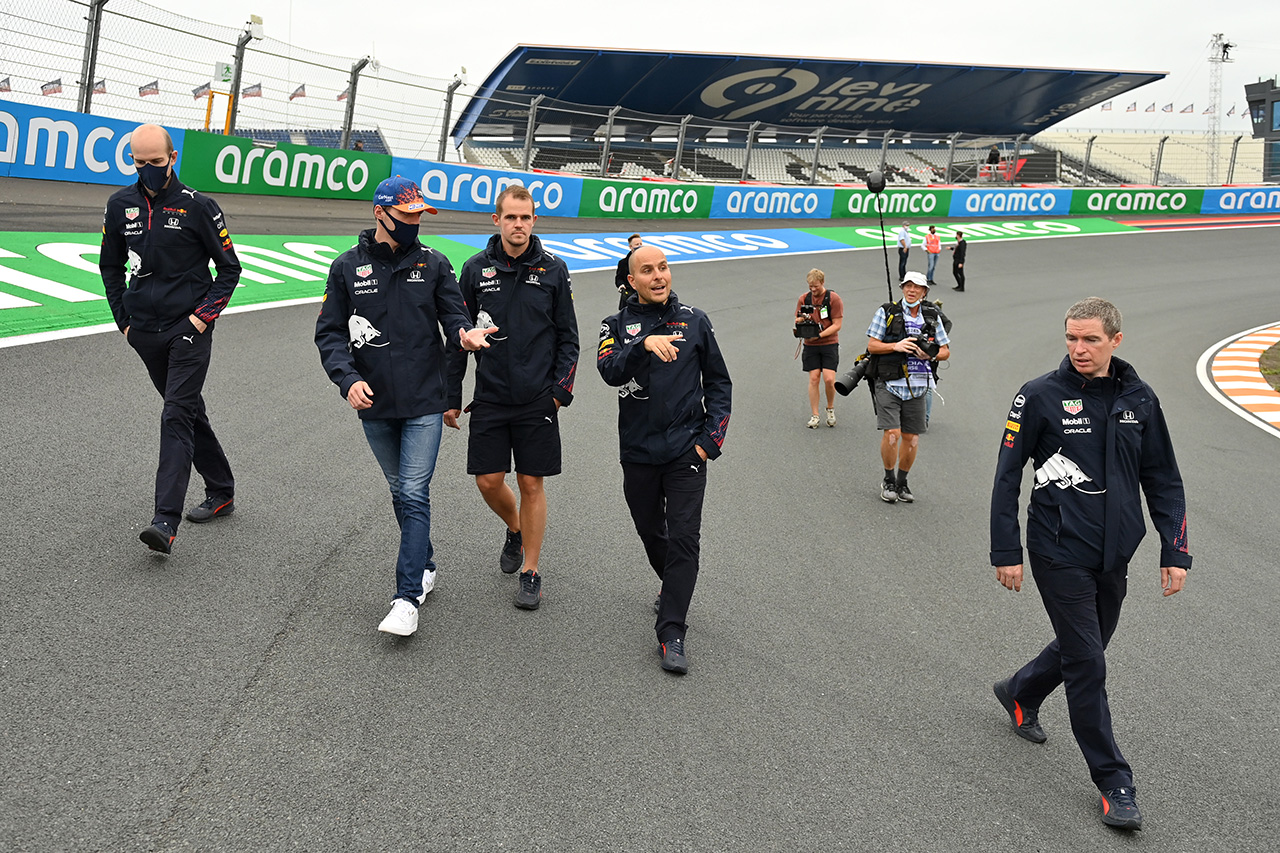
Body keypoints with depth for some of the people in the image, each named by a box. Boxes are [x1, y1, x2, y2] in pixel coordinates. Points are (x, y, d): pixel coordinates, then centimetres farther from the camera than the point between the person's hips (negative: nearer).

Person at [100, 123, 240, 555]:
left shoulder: (199, 206, -6)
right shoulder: (120, 205, 6)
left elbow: (229, 267, 1)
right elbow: (110, 267, 19)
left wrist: (204, 315, -8)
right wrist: (124, 320, 12)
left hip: (189, 329, -5)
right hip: (145, 332, 5)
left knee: (176, 416, -13)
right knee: (189, 411, 15)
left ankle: (166, 521, -20)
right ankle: (221, 492, 30)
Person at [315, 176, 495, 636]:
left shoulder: (433, 263, 3)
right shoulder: (348, 267, 2)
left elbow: (454, 314, 1)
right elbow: (330, 332, 2)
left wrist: (464, 334, -23)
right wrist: (348, 378, -14)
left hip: (424, 402, -2)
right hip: (374, 405, 2)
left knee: (415, 495, -9)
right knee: (400, 492, 15)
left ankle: (408, 596, -9)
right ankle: (425, 567, 34)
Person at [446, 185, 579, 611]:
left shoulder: (553, 270, -1)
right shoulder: (476, 269, 1)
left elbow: (567, 337, 5)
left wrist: (561, 389, -5)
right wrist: (451, 396, 5)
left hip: (538, 400, -1)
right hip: (490, 397, 1)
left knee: (531, 484, 3)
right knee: (488, 481, 3)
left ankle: (531, 572, 15)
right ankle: (515, 530, 35)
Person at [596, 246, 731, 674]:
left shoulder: (694, 321, 5)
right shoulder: (618, 325, 4)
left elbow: (719, 382, 11)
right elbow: (609, 370, -16)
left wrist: (712, 437, 1)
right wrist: (645, 345, -34)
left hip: (686, 451, -1)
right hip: (638, 452, 2)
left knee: (684, 538, -10)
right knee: (651, 533, 16)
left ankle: (671, 633, -8)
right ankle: (672, 587, 44)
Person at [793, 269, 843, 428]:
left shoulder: (834, 299, -5)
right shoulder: (804, 299, 7)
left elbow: (837, 325, -8)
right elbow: (797, 321, 12)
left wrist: (819, 335, -18)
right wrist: (800, 320, -13)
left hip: (829, 344, -3)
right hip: (810, 345, 3)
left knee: (829, 379, -10)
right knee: (813, 379, -1)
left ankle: (830, 409, 16)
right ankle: (815, 415, 8)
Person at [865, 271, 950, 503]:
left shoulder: (932, 317, 9)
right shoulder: (886, 312, 0)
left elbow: (946, 351, 12)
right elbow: (872, 345, -1)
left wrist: (930, 354, -9)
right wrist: (896, 346, -17)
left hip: (916, 387, 3)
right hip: (889, 385, -3)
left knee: (911, 438, 6)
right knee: (891, 434, -12)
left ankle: (902, 482, 24)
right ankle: (889, 481, 8)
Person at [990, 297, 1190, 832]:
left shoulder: (1139, 400, 3)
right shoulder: (1040, 397, -9)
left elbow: (1163, 481, 10)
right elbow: (1007, 477, -5)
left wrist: (1175, 551, 5)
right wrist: (1006, 553, -7)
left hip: (1114, 556, 5)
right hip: (1060, 555, -5)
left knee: (1083, 646, 19)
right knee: (1087, 666, -3)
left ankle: (1020, 694, 47)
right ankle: (1113, 783, 8)